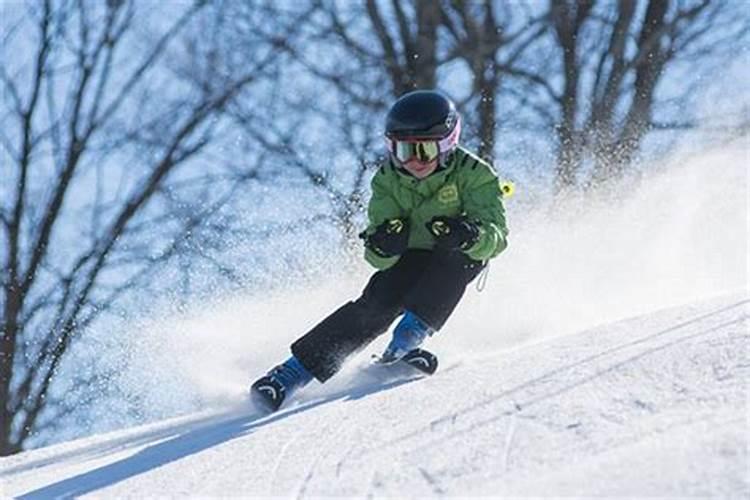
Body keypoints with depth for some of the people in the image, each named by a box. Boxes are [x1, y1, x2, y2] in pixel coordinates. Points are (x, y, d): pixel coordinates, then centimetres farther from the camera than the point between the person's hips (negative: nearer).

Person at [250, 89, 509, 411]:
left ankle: (409, 337, -32)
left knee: (456, 256, -34)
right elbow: (379, 259, -18)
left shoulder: (472, 175, -23)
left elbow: (497, 236, -31)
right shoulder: (388, 181, -15)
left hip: (459, 260, -1)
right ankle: (294, 371, -24)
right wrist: (382, 245, -44)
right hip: (409, 259, 1)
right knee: (377, 304, -24)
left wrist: (468, 235, -54)